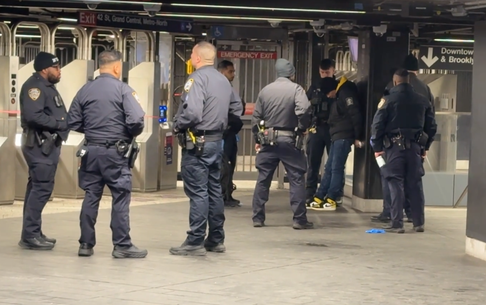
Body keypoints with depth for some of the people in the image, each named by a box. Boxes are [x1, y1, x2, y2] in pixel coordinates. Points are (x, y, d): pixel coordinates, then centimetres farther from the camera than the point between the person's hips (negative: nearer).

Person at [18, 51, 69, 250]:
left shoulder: (47, 87, 20)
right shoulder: (35, 86, -14)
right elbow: (33, 116, -26)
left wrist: (66, 122, 3)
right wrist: (60, 124, -21)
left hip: (48, 144, 11)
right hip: (40, 145, -11)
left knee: (37, 188, 12)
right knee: (41, 188, -12)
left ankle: (32, 234, 16)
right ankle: (30, 235, -11)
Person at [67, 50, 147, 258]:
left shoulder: (85, 90, 6)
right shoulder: (122, 89, -8)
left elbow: (73, 123, 6)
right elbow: (136, 120, -18)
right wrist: (132, 134, 3)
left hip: (91, 151, 5)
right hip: (115, 152, -5)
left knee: (91, 197, 10)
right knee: (121, 198, 2)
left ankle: (86, 244, 12)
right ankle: (122, 245, 3)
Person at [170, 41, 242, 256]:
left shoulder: (197, 78, -16)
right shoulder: (223, 80, 11)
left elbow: (192, 112, -26)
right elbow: (236, 109, 19)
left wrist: (178, 126, -10)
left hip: (197, 143, -8)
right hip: (217, 141, 8)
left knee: (197, 192, -6)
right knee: (214, 189, 14)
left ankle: (195, 242, -5)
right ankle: (216, 240, 21)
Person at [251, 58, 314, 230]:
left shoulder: (265, 90, 7)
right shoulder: (296, 89, -6)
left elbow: (256, 117, 9)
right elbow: (304, 110, -22)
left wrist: (258, 139, 17)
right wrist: (303, 128, -6)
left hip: (267, 139, 4)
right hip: (289, 140, -4)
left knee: (263, 179, 9)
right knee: (297, 179, 2)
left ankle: (258, 218, 10)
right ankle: (299, 219, 0)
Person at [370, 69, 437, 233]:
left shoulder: (389, 100, -6)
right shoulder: (423, 101, 7)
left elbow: (377, 125, -9)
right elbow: (431, 127, 11)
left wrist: (377, 147, -1)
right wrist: (425, 147, 19)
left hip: (394, 147, -3)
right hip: (415, 148, 4)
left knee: (396, 184, -1)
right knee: (414, 185, 11)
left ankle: (397, 223, -4)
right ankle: (418, 223, 13)